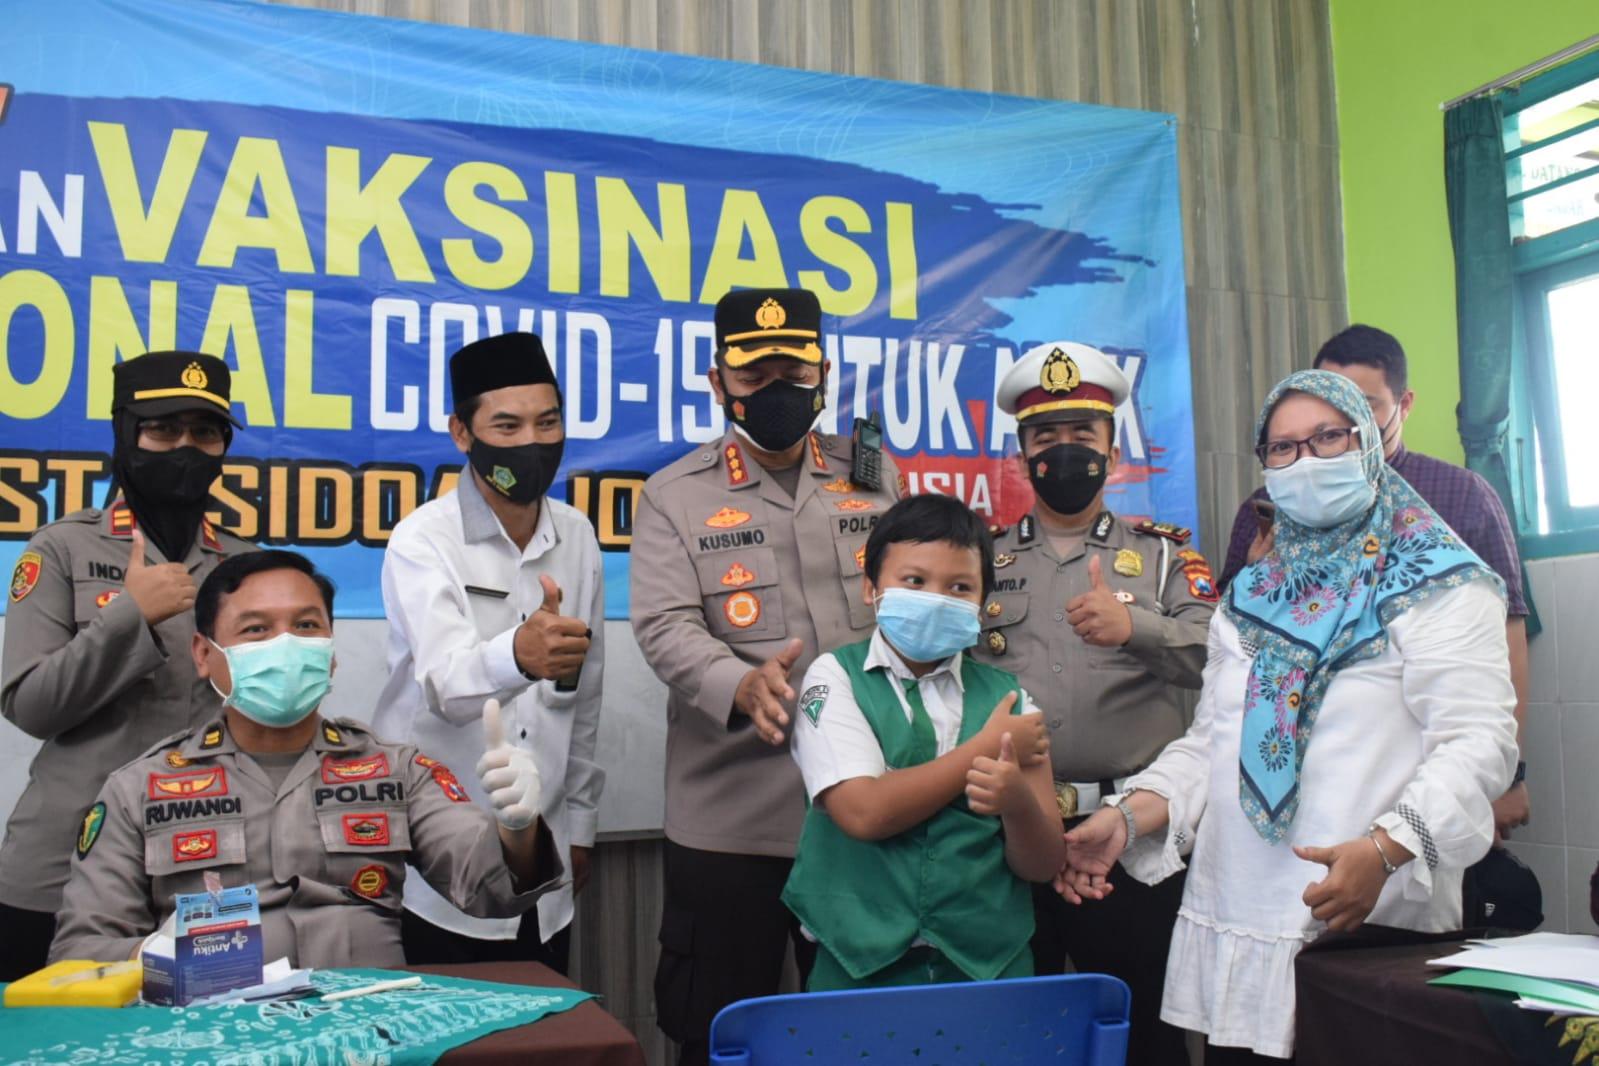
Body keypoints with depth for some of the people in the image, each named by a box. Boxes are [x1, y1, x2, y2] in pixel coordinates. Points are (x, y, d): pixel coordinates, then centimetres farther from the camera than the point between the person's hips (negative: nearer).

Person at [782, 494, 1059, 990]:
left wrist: (1018, 799, -22)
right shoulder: (835, 676, -3)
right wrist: (986, 748, -10)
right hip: (862, 967, -2)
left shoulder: (1006, 696, 2)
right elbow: (865, 812, -18)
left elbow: (1042, 865, 0)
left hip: (991, 966, 2)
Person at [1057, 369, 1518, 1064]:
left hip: (1371, 930, -5)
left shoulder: (1436, 584, -2)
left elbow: (1479, 741, -12)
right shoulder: (1253, 596, 15)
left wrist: (1385, 848, -28)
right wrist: (1127, 816, -2)